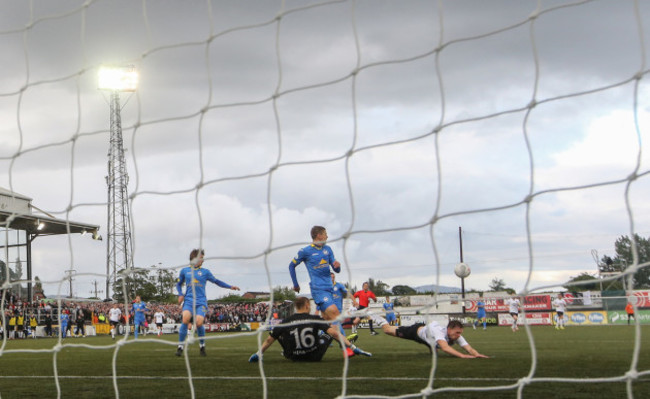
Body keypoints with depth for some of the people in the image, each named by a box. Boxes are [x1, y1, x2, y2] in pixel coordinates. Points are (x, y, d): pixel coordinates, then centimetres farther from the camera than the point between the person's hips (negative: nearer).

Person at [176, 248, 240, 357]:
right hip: (188, 301, 0)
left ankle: (202, 345, 4)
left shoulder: (205, 272, 13)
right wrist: (180, 294, 7)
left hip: (201, 302, 0)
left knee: (199, 322, -20)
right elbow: (178, 284, 25)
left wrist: (230, 287, 9)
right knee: (185, 319, -25)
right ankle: (180, 346, -16)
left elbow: (216, 281, 17)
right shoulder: (185, 271, 14)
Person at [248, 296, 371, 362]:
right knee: (334, 327, 17)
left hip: (294, 357, 1)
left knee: (278, 332, 22)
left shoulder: (285, 323, -8)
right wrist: (352, 347, -16)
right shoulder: (315, 319, -12)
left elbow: (269, 340, -1)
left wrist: (258, 354, 16)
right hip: (316, 356, -1)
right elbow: (334, 333, -19)